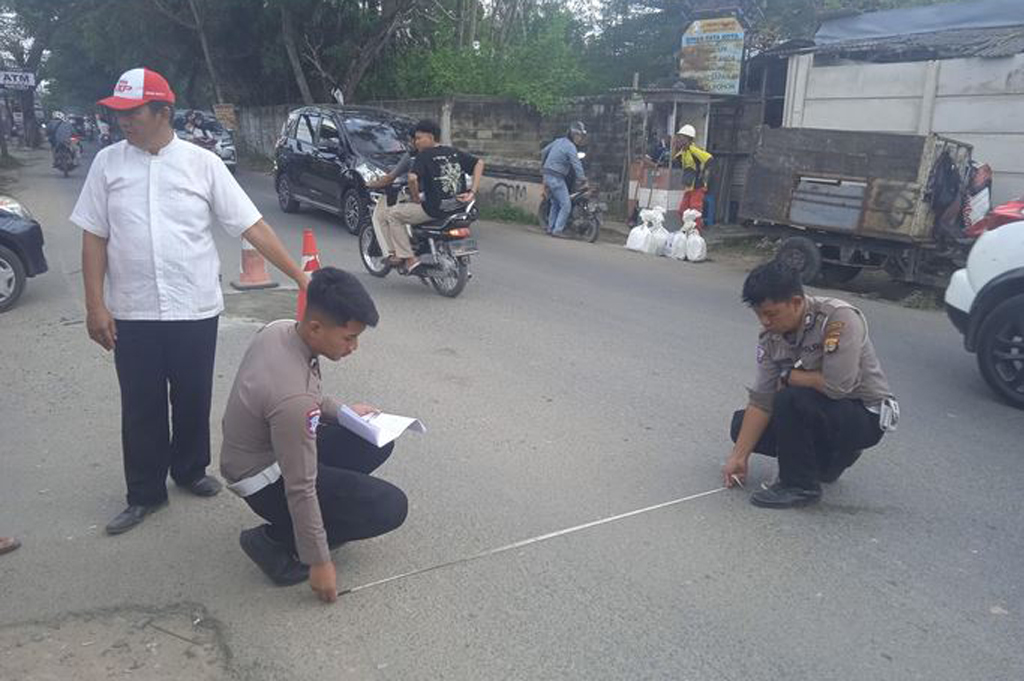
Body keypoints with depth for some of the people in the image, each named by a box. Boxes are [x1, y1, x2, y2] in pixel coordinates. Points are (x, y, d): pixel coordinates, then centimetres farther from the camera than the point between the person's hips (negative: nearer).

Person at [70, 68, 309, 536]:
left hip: (194, 308, -1)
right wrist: (95, 305, -3)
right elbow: (94, 236, 4)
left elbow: (252, 226, -5)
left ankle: (191, 470, 36)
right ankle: (145, 493, 25)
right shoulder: (108, 162, 2)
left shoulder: (202, 163, -3)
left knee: (193, 400, 13)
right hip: (132, 313, 1)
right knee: (140, 407, 9)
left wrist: (301, 277, -10)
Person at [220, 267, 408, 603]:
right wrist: (318, 562, -17)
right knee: (390, 507, -11)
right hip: (266, 480, -9)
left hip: (268, 447, 9)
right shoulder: (293, 398, -36)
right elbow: (300, 488, -28)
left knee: (378, 442, 7)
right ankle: (276, 540, -2)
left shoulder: (280, 329, -12)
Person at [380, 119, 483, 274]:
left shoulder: (424, 156, -6)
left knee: (392, 215, 8)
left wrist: (415, 198, -5)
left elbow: (413, 178, -22)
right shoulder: (454, 153, 12)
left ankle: (409, 259, 0)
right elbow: (479, 163, 13)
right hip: (458, 208, 7)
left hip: (436, 208, -7)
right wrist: (473, 192, 7)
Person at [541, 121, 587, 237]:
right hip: (556, 178, -9)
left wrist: (544, 165, 36)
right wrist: (582, 179, -16)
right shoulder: (571, 147, -12)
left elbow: (544, 151, 22)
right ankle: (557, 230, -10)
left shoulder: (559, 141, 13)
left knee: (555, 203, 18)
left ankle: (550, 227, 20)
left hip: (548, 175, 9)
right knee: (566, 205, -8)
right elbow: (576, 164, -19)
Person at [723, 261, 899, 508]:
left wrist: (788, 376, -17)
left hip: (866, 416, -7)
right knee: (741, 425, -1)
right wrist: (739, 456, -10)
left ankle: (801, 485, -11)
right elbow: (761, 401, -7)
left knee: (789, 400, -31)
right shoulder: (770, 339, -7)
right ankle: (834, 455, 12)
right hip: (819, 413, 8)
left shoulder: (839, 318, -26)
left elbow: (836, 386, -35)